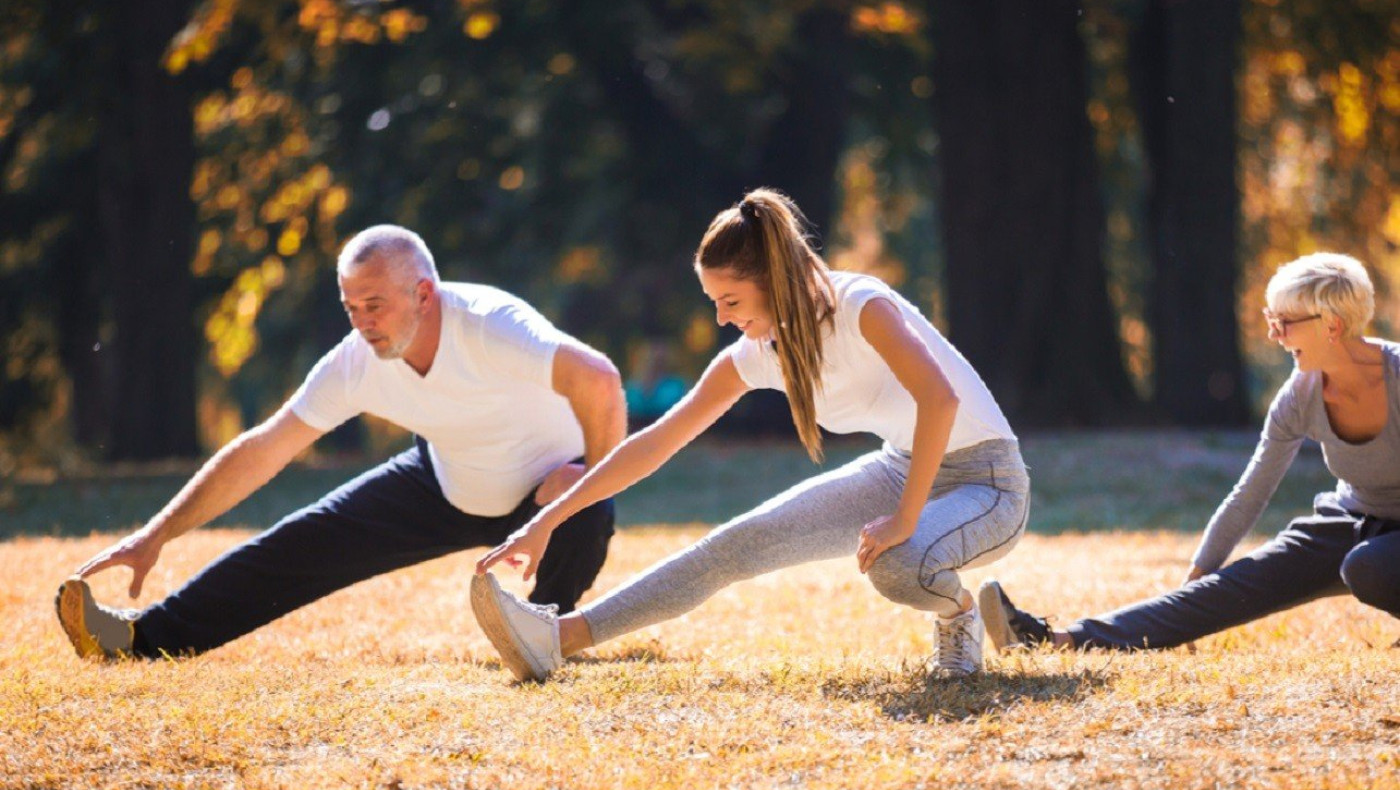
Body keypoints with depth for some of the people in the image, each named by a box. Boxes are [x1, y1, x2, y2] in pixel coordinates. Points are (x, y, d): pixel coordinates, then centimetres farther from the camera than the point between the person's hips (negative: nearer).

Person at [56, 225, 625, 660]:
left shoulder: (487, 327, -36)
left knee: (583, 522, -38)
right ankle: (145, 637, -1)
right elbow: (260, 452, -13)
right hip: (448, 488, 4)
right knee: (307, 546, -5)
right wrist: (154, 537, -14)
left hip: (547, 487, -4)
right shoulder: (358, 365, -18)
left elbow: (599, 381, -47)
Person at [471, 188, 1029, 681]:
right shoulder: (757, 354, -3)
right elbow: (656, 442, 0)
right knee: (742, 542, -7)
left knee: (895, 566, -37)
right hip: (900, 469, 7)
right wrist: (546, 522, -3)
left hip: (984, 480, -7)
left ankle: (959, 615, -3)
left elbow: (940, 399, -37)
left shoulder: (860, 307, -24)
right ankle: (561, 637, -11)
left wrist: (905, 521, -37)